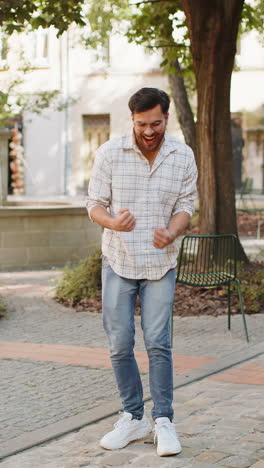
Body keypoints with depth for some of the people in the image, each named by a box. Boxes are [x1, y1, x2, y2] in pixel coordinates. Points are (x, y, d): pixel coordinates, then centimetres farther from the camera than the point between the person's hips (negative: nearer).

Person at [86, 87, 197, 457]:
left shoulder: (183, 156, -4)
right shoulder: (110, 153, -8)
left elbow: (185, 205, 0)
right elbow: (95, 204, -4)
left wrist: (171, 233, -22)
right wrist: (113, 222, -27)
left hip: (161, 263, 0)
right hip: (118, 261, 0)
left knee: (158, 343, -6)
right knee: (120, 345, 2)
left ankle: (164, 421, 7)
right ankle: (134, 418, 17)